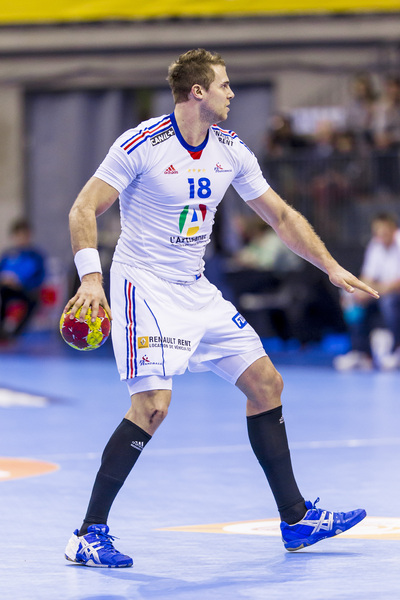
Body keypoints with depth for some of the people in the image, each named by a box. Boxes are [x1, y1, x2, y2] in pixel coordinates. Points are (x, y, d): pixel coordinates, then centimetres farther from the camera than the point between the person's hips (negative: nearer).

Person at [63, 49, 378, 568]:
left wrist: (332, 267, 8)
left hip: (196, 290, 7)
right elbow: (84, 209, -15)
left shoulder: (231, 150, 4)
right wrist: (91, 278, -28)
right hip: (144, 286, -7)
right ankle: (89, 535, -13)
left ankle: (296, 519, 16)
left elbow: (281, 216, 13)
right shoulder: (141, 144, -15)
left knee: (266, 383, 5)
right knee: (154, 403, -21)